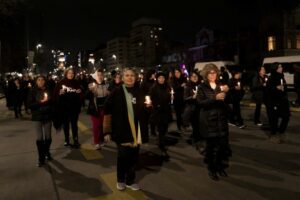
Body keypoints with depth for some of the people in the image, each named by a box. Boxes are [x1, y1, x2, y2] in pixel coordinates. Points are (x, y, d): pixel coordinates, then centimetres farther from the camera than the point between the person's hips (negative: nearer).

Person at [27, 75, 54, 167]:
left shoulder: (49, 90, 3)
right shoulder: (32, 91, -3)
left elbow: (53, 102, 3)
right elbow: (30, 104, -9)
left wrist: (47, 100, -16)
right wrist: (40, 102, -19)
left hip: (48, 116, 2)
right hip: (37, 117, -2)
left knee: (48, 137, 9)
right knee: (39, 138, -1)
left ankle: (47, 152, 33)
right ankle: (41, 158, 10)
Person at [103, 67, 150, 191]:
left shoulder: (139, 92, 6)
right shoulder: (116, 92, -6)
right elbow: (107, 111, -9)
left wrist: (147, 106, -1)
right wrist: (107, 131, -11)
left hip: (136, 130, 4)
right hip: (122, 131, -3)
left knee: (133, 157, 11)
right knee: (123, 156, 7)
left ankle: (130, 181, 31)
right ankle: (120, 180, 31)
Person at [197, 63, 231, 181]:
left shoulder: (220, 85, 13)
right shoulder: (202, 87, -1)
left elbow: (227, 101, 14)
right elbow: (200, 102, -13)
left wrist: (226, 92, -5)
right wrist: (215, 98, -22)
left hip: (221, 119, 4)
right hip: (209, 120, -4)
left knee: (223, 144, 3)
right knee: (211, 145, -1)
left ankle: (220, 167, 22)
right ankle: (211, 169, 16)